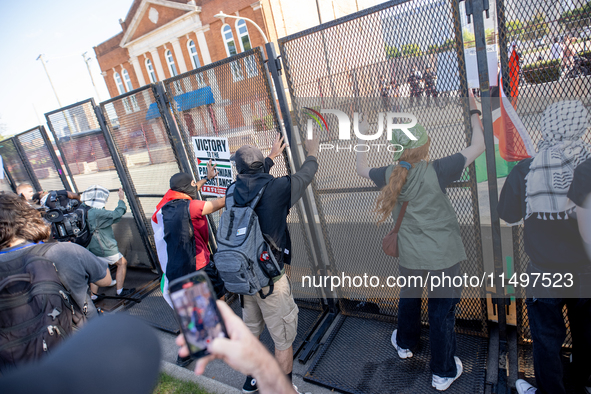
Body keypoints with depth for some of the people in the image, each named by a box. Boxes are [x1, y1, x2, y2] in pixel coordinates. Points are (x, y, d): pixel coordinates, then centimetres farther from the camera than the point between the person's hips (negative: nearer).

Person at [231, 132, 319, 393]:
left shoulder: (235, 191, -4)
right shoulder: (276, 188, -18)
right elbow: (305, 175, 0)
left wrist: (273, 155, 34)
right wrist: (312, 153, 21)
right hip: (270, 278, -6)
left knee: (251, 330, 26)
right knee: (283, 340, 12)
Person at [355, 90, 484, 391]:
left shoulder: (389, 176, -7)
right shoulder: (436, 171, -18)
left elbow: (362, 169, 13)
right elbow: (478, 146, -8)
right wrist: (473, 113, 5)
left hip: (411, 256, 3)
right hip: (444, 255, -3)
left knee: (409, 299, 27)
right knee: (441, 310, 11)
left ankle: (405, 344, 51)